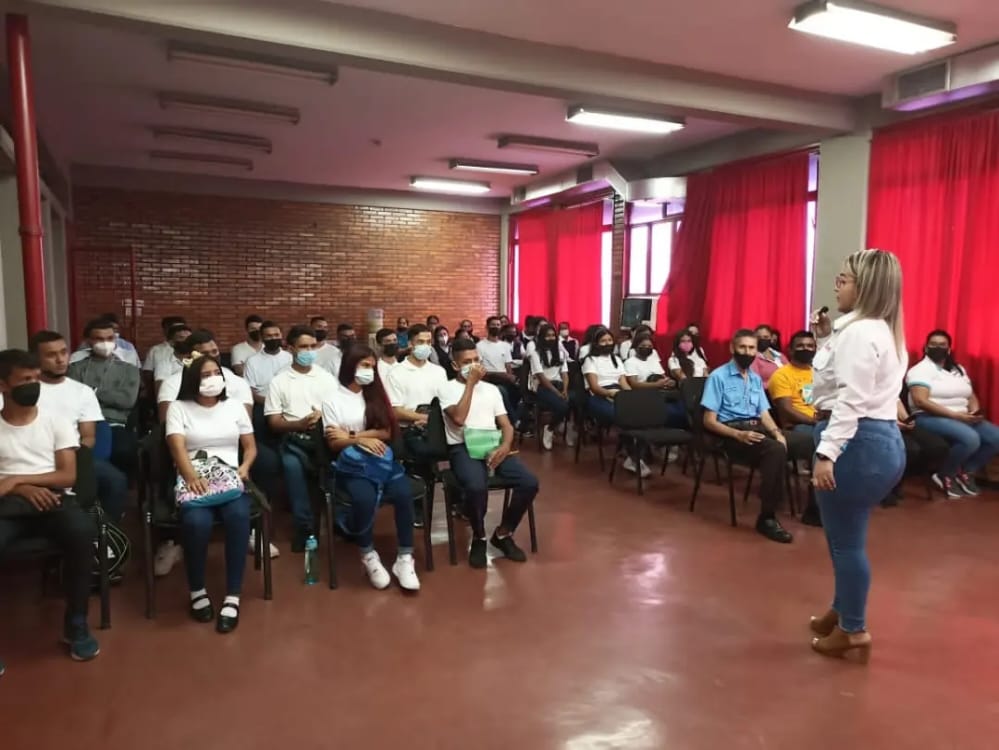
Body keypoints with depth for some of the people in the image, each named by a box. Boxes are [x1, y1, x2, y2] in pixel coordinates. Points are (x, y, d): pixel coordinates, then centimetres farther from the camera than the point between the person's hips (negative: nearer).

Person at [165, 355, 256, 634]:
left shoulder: (234, 406, 15)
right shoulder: (179, 408, 7)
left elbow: (250, 446, 15)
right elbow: (177, 447, -7)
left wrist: (244, 467, -7)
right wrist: (192, 478, -25)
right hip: (193, 480, -2)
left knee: (238, 516, -33)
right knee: (197, 522, -34)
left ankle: (233, 597, -24)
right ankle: (197, 590, -9)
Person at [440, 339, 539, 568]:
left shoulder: (491, 389, 19)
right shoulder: (448, 388, 4)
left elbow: (506, 425, 13)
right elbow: (459, 418, -15)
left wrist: (505, 445, -10)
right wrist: (470, 383, -9)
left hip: (493, 445, 5)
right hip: (463, 448, -5)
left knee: (530, 482, -19)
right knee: (476, 487, -36)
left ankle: (503, 533, 6)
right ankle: (479, 538, -5)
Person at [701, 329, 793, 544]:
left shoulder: (756, 379, 21)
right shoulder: (718, 376, -1)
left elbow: (764, 413, 14)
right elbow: (709, 421, -6)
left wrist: (776, 432, -8)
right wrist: (739, 434, -21)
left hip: (756, 428, 6)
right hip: (731, 432, -6)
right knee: (776, 450, -33)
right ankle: (767, 517, -25)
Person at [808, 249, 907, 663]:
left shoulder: (860, 332, -16)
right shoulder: (879, 330, 17)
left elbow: (851, 399, -24)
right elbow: (845, 375, 23)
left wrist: (827, 451, -28)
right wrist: (826, 337, 16)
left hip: (858, 442, -11)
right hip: (880, 440, 11)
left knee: (846, 539, 1)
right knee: (844, 536, 21)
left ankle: (853, 630, 14)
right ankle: (843, 610, 36)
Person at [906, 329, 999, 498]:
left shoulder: (959, 369, 18)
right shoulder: (921, 369, -7)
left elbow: (971, 396, 18)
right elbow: (921, 401, -19)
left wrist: (974, 411, -7)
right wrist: (955, 415, -21)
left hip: (962, 417, 8)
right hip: (931, 417, -8)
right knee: (970, 438, -31)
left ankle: (966, 473, 6)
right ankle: (945, 476, -8)